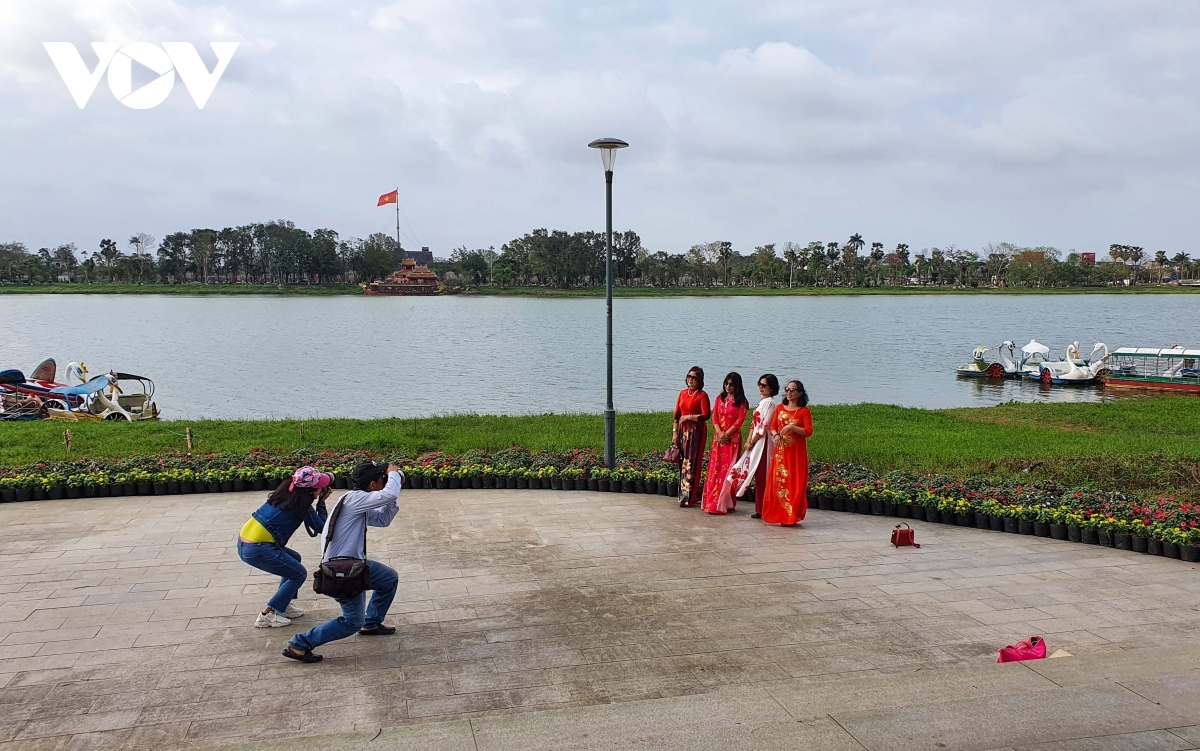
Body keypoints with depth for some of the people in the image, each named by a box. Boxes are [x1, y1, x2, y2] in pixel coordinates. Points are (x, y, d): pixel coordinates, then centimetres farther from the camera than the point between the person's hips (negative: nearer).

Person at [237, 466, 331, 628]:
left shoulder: (286, 492, 10)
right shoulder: (302, 504, -10)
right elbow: (322, 527, 2)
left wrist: (318, 499, 20)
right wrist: (322, 501, 9)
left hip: (244, 542, 8)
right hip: (258, 550, -8)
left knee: (294, 559, 25)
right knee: (299, 574, 8)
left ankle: (283, 605, 28)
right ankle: (267, 615, 6)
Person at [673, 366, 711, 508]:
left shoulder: (702, 395, -6)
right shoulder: (682, 393, 11)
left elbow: (706, 415, -15)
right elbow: (677, 415, 12)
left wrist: (688, 417, -13)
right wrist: (674, 432, 6)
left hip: (696, 432, -6)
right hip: (683, 432, 6)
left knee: (692, 463, -6)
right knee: (683, 462, 5)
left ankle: (689, 498, -3)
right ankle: (684, 495, 13)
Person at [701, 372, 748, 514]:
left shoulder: (741, 401, -1)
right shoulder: (720, 398, 12)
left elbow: (740, 420, -8)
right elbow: (714, 416, 6)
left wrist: (726, 434, -13)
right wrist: (719, 432, -8)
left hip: (733, 438, -4)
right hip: (718, 437, 5)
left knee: (728, 469, -5)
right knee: (715, 469, 4)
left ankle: (725, 503, -3)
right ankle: (712, 501, 8)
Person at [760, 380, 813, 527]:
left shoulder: (804, 411, -3)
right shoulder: (780, 408, 10)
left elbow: (808, 431, -10)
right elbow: (773, 426, 9)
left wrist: (791, 427, -21)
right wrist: (776, 435, -12)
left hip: (796, 452, -4)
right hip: (780, 451, 4)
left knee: (794, 483, -2)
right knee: (777, 481, 4)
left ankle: (791, 516, 5)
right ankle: (778, 513, 13)